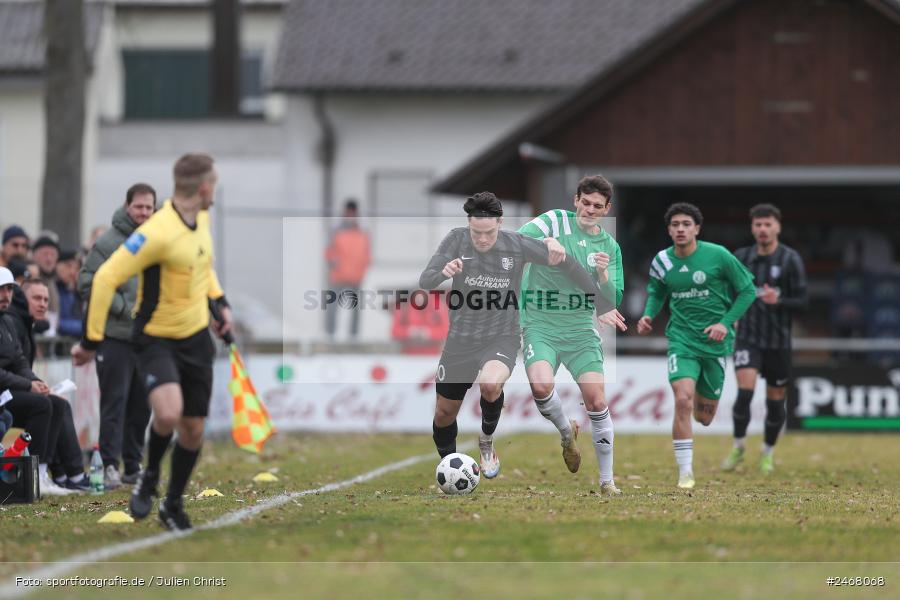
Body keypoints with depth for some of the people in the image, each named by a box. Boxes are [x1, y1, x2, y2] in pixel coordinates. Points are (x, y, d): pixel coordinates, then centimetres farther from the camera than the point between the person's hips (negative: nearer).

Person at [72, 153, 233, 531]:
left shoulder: (202, 217, 0)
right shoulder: (158, 233, -27)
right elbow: (107, 277, -24)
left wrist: (219, 301, 12)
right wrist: (91, 341, -21)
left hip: (197, 338, 7)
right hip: (157, 339, -7)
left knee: (193, 428, 9)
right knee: (168, 413, -29)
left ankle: (173, 505, 29)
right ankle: (150, 477, 2)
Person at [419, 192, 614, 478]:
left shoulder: (518, 245, -12)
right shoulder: (456, 240, -11)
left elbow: (564, 262, 0)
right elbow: (424, 282, -17)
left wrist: (602, 303, 2)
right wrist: (443, 272, -41)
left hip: (501, 340, -2)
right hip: (460, 341, 2)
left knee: (490, 385, -34)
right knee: (444, 413, 11)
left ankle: (486, 441, -3)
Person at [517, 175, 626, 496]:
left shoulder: (610, 247, 8)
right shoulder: (555, 221, -2)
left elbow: (612, 300, 4)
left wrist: (602, 273, -15)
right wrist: (545, 242, -33)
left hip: (581, 330, 3)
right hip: (541, 325, -3)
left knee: (597, 402, -6)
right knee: (541, 385, -27)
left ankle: (607, 481, 8)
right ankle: (566, 431, 6)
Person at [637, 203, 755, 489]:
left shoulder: (718, 255, -9)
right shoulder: (662, 261, 0)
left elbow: (747, 290, -1)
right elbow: (656, 293, 18)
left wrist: (726, 323, -11)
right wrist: (648, 316, -3)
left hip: (715, 341, 0)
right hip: (681, 338, 0)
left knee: (704, 416, 8)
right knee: (683, 400, -23)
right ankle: (685, 472, -16)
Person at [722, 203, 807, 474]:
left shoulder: (790, 259, -6)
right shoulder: (741, 257, 3)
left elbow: (801, 301, -8)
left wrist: (777, 301, -26)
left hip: (778, 340, -1)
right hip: (748, 337, 1)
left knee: (775, 400, 6)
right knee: (745, 391, -18)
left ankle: (768, 453, 27)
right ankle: (738, 447, 1)